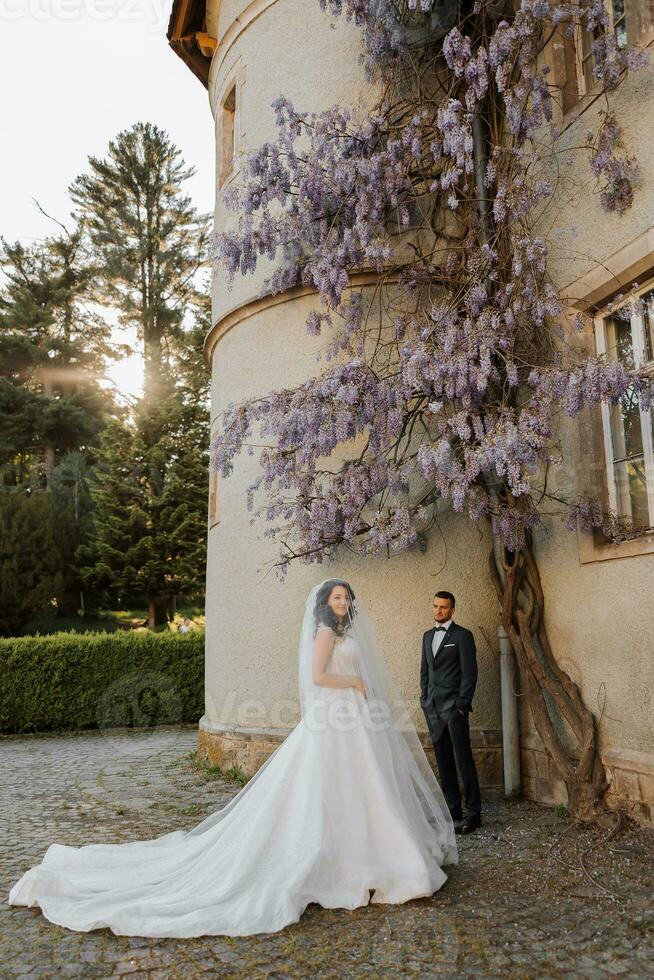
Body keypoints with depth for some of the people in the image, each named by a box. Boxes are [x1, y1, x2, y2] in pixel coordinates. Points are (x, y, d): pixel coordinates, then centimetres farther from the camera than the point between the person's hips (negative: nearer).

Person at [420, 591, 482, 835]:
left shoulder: (463, 636, -4)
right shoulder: (428, 636, 16)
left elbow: (469, 673, -8)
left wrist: (461, 705, -12)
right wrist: (425, 700, 11)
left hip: (454, 706, -6)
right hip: (432, 707, 6)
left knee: (464, 758, -5)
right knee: (443, 761, 7)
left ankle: (473, 813, 1)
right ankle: (453, 808, 15)